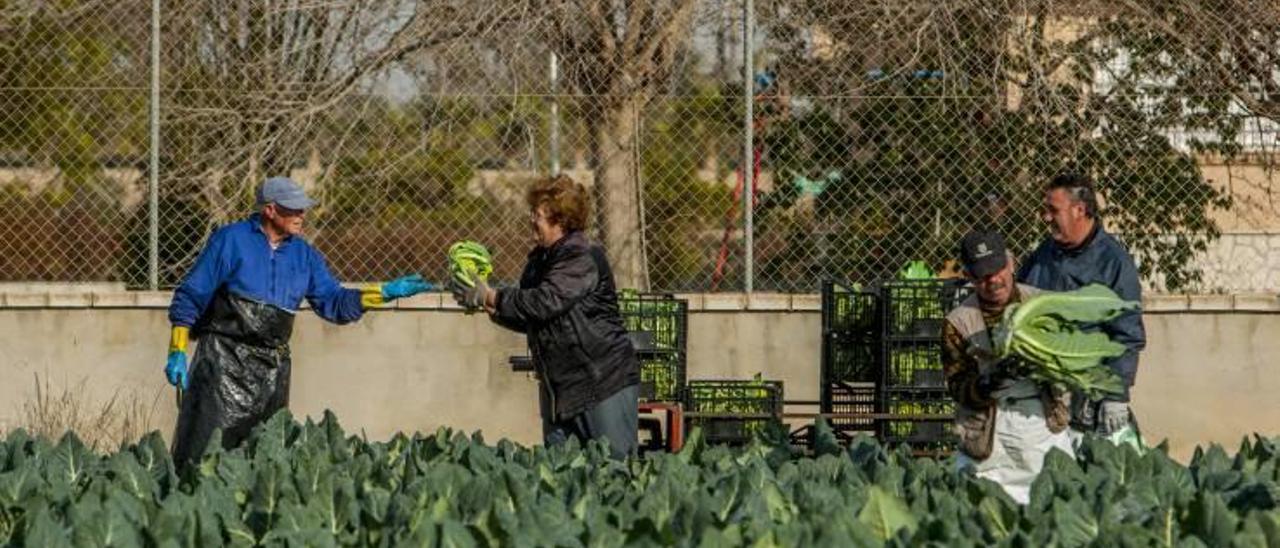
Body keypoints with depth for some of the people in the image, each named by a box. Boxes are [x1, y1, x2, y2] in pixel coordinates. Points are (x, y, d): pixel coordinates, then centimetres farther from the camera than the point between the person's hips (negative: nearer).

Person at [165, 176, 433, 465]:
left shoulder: (304, 255, 13)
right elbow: (190, 297, -2)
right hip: (224, 362, -6)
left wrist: (386, 293, 1)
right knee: (205, 451, -10)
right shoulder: (231, 240, -3)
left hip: (273, 367, 6)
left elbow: (334, 303, 13)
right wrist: (177, 352, -7)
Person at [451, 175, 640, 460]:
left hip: (606, 385, -9)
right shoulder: (539, 259, 15)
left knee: (616, 465, -7)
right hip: (559, 391, 9)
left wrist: (491, 297, -15)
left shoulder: (583, 257, -13)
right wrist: (489, 307, 5)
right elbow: (526, 320, 21)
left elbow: (546, 302, -23)